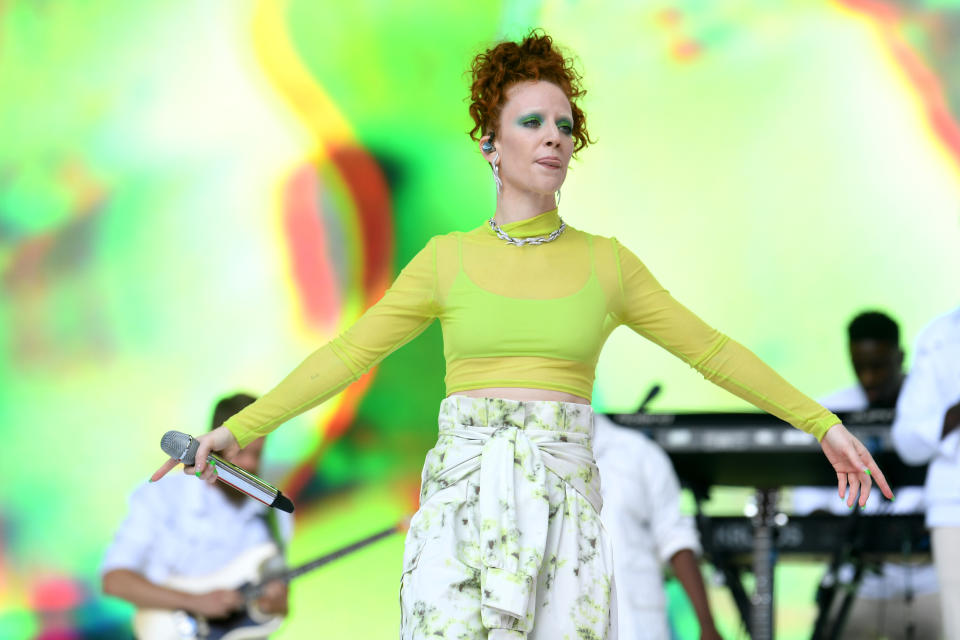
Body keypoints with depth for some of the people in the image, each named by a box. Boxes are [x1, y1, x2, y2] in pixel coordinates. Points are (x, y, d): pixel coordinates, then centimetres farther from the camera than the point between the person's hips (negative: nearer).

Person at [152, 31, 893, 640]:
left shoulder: (606, 263, 10)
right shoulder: (448, 260, 9)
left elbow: (712, 351, 14)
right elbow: (348, 355, 11)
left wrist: (823, 423, 12)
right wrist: (240, 428, 6)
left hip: (562, 511, 1)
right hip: (463, 504, -1)